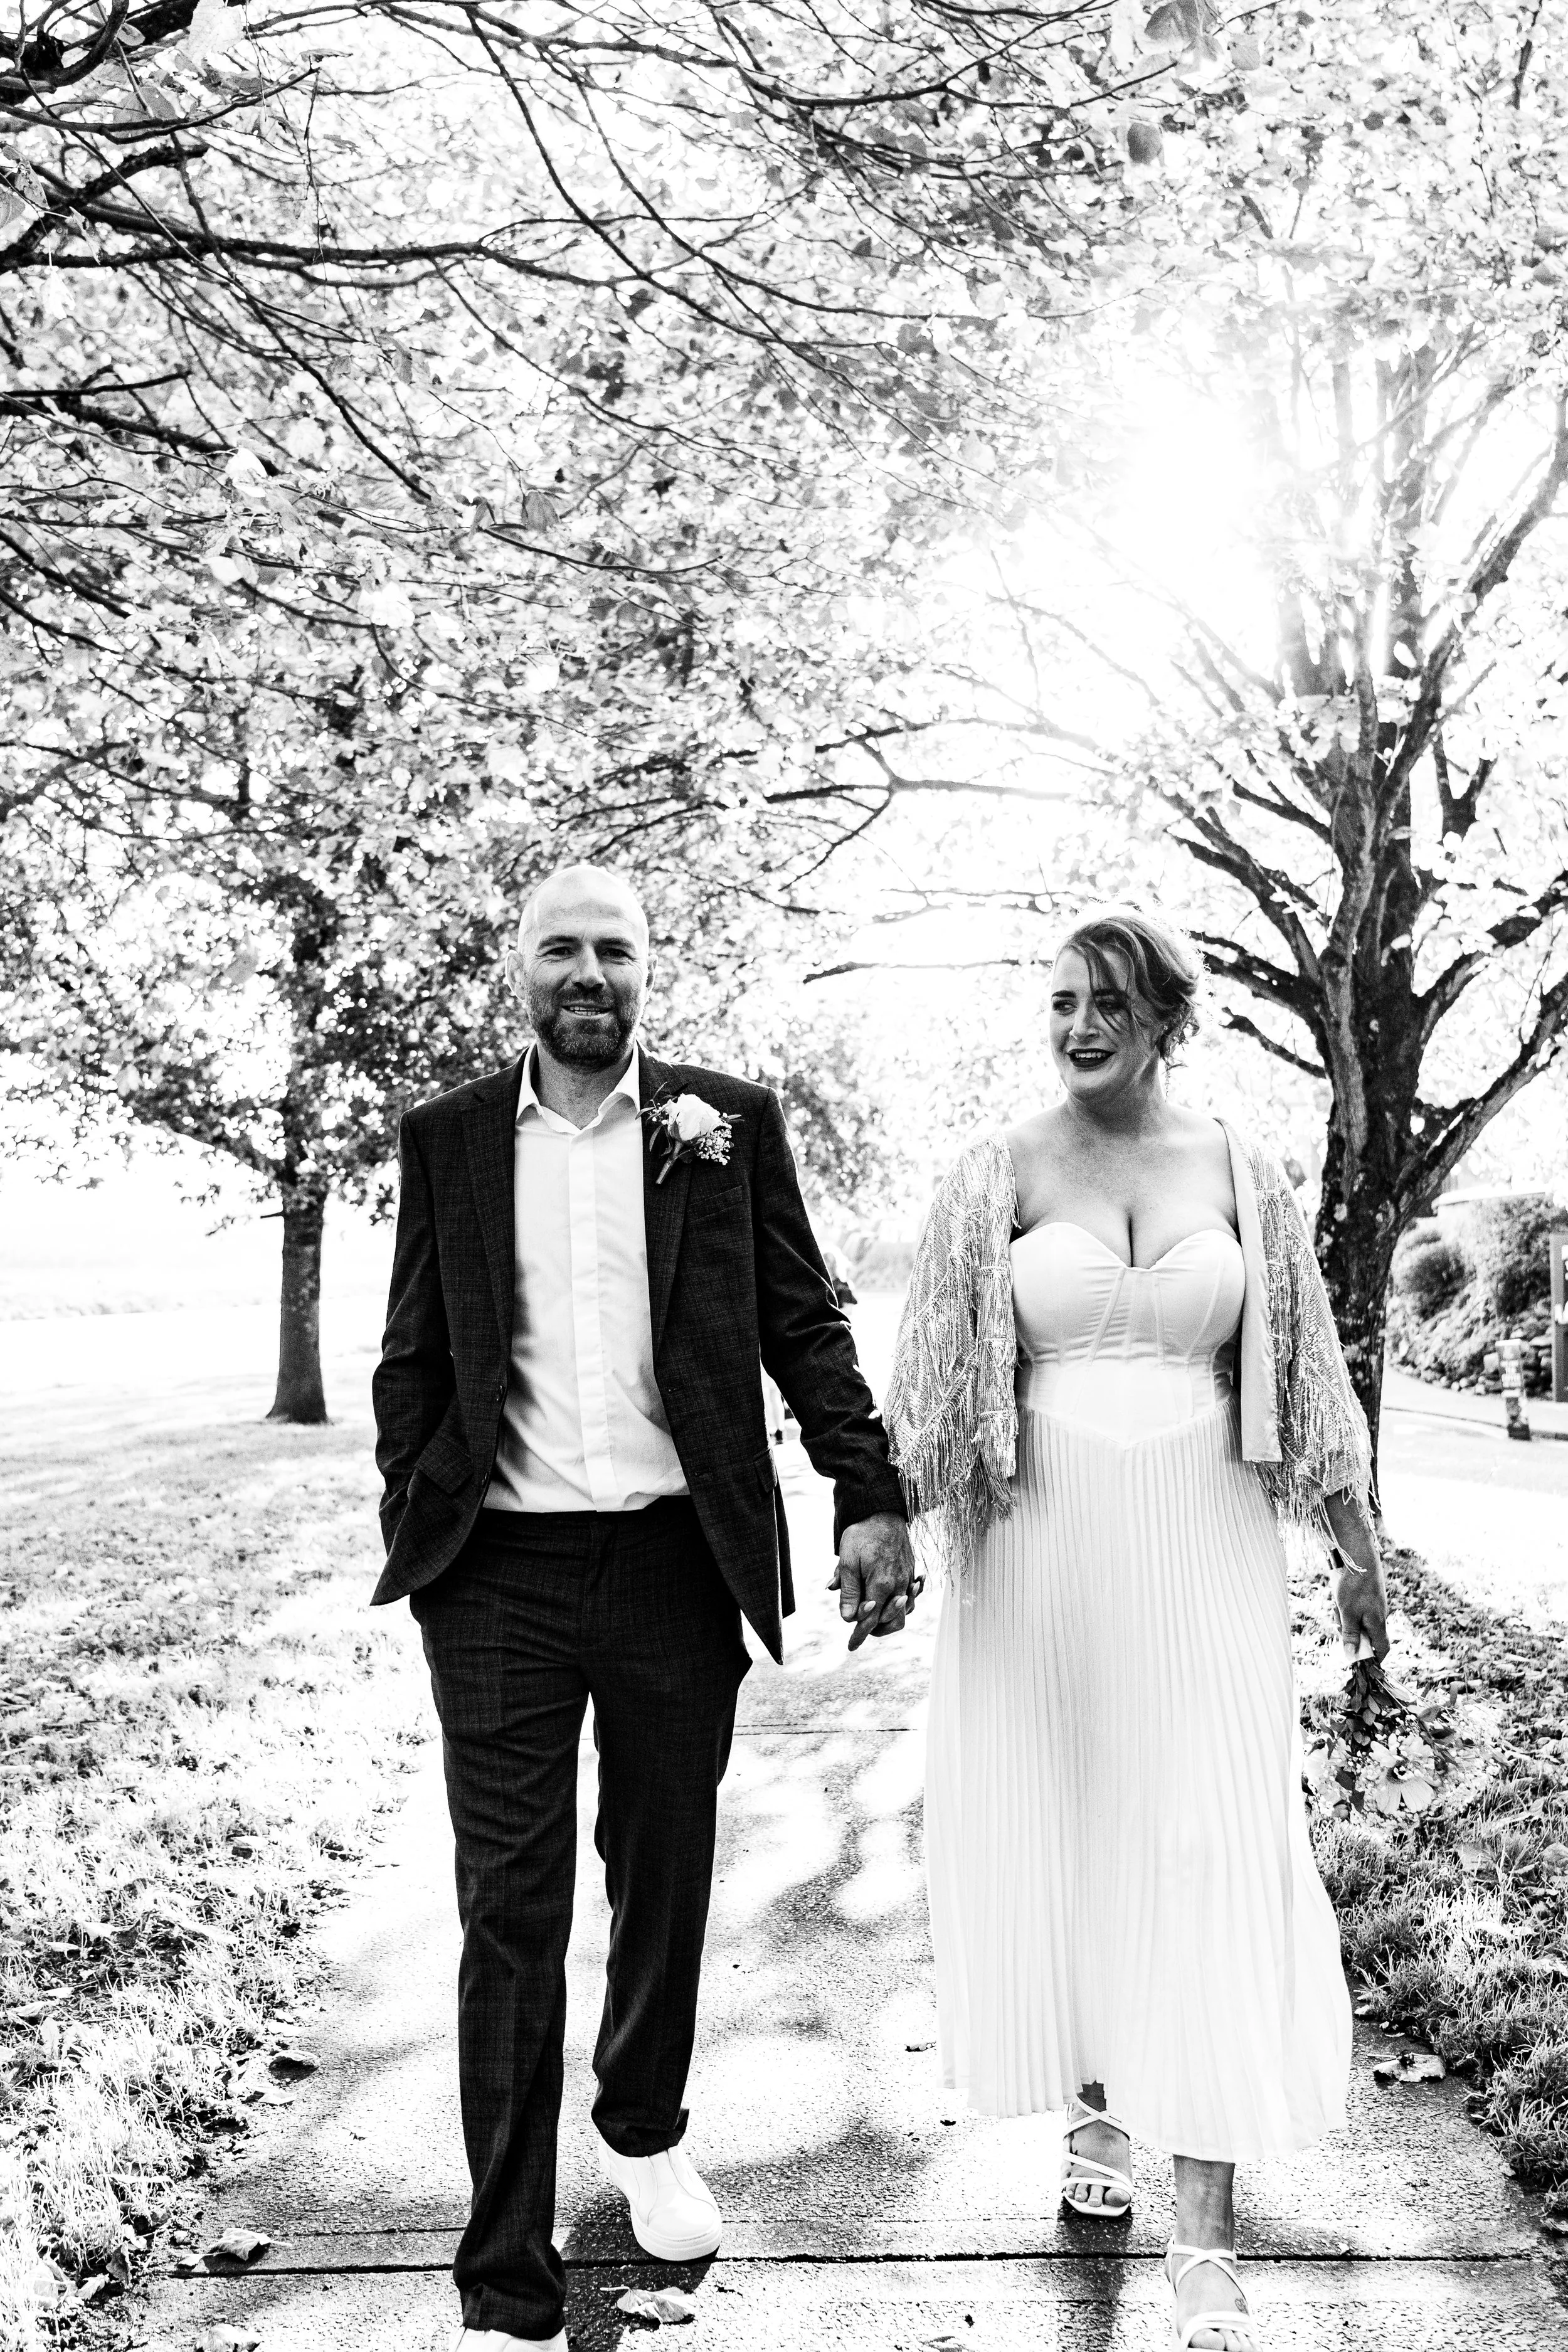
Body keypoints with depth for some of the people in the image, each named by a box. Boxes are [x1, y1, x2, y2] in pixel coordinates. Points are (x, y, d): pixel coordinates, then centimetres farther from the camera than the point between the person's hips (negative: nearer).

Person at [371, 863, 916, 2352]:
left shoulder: (727, 1121, 3)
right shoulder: (447, 1140, 5)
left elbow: (802, 1321, 3)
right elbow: (412, 1357, 9)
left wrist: (869, 1493, -7)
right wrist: (409, 1529, 3)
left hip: (676, 1561, 1)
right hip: (499, 1574, 0)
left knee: (664, 1879, 16)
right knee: (511, 1917, 1)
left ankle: (645, 2131, 44)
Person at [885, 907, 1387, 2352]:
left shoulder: (1237, 1173, 3)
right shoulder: (1004, 1176, 0)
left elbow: (1302, 1372, 8)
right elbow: (940, 1379, 2)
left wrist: (1357, 1546, 9)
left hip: (1201, 1549, 0)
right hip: (1044, 1550, 0)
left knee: (1212, 1863, -3)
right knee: (1058, 1839, 10)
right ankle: (1095, 2111, 36)